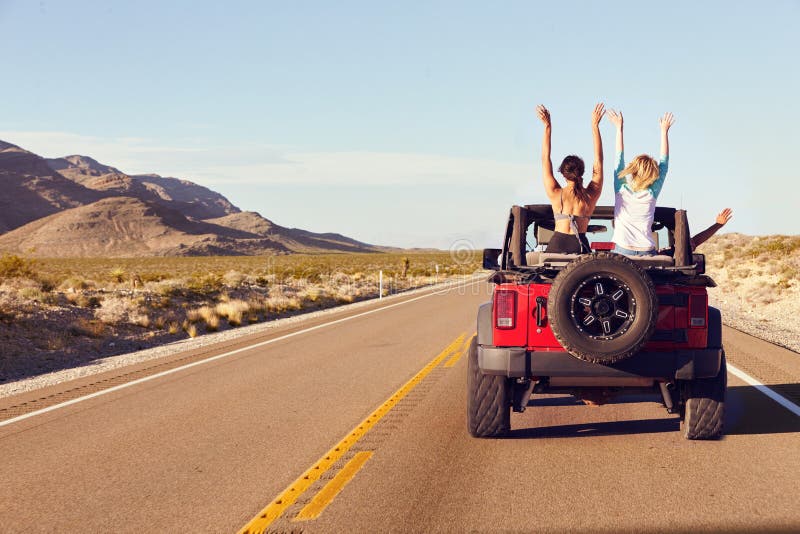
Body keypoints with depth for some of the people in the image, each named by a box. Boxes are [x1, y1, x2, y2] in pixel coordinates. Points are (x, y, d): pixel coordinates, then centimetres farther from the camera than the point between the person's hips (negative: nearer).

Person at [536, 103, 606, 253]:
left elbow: (545, 159, 7)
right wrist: (595, 126, 15)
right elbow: (598, 160, 11)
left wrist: (547, 127, 11)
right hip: (581, 246, 1)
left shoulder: (555, 194, -1)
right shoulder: (591, 195, 2)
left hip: (557, 245, -1)